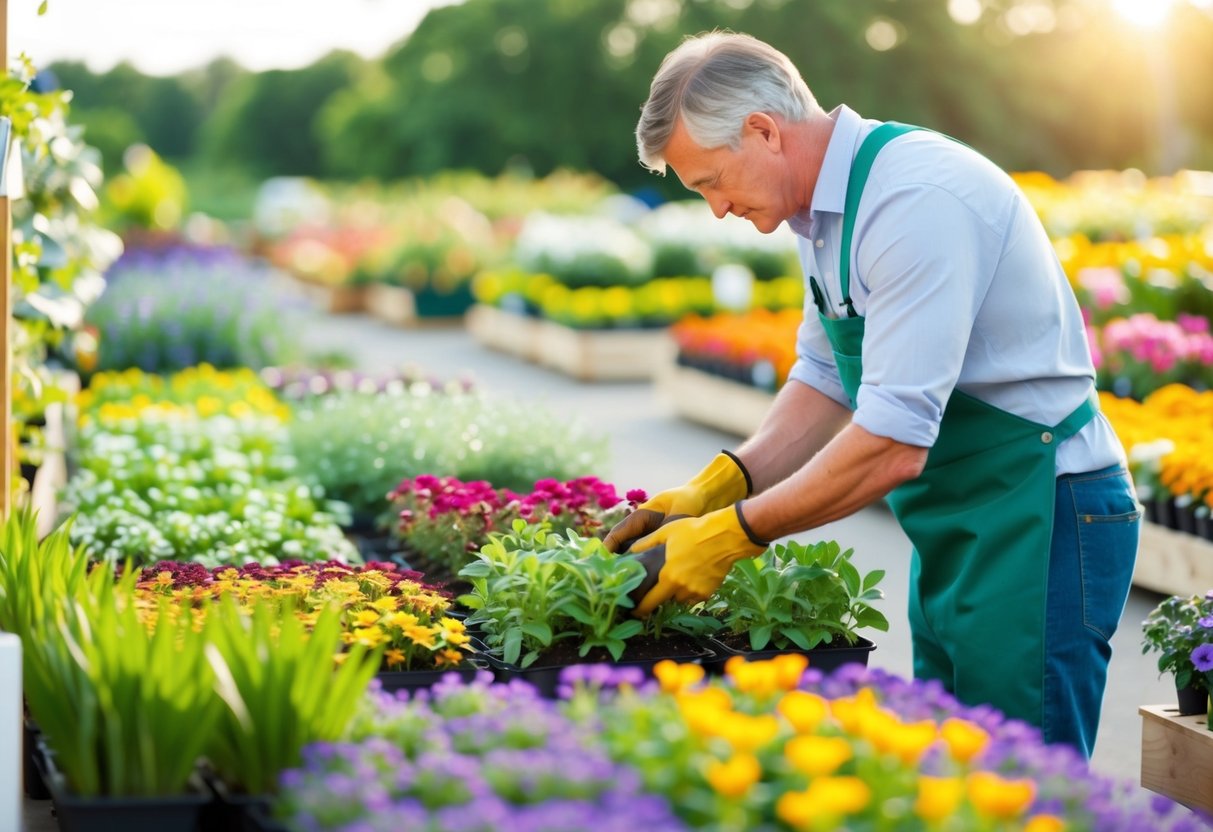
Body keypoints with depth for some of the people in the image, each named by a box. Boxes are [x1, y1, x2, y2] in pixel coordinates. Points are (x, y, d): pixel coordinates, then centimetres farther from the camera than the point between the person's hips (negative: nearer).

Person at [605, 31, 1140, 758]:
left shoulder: (916, 202, -24)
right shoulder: (827, 210, 7)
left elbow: (893, 444, -28)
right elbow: (825, 381, 14)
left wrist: (732, 535, -20)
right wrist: (714, 489, 0)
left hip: (1038, 523, -10)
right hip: (955, 530, 10)